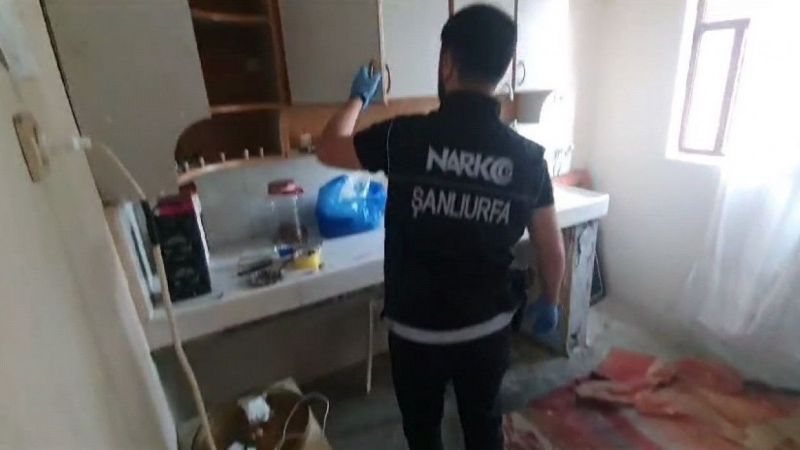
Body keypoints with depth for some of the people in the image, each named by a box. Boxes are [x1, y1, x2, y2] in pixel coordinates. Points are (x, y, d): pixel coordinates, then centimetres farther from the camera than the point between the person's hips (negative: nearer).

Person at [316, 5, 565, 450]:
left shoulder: (406, 136, -18)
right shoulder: (527, 156, -10)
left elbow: (329, 148, 0)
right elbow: (553, 249, -1)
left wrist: (359, 97, 16)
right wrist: (549, 301, 18)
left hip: (415, 328, -2)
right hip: (488, 326, 2)